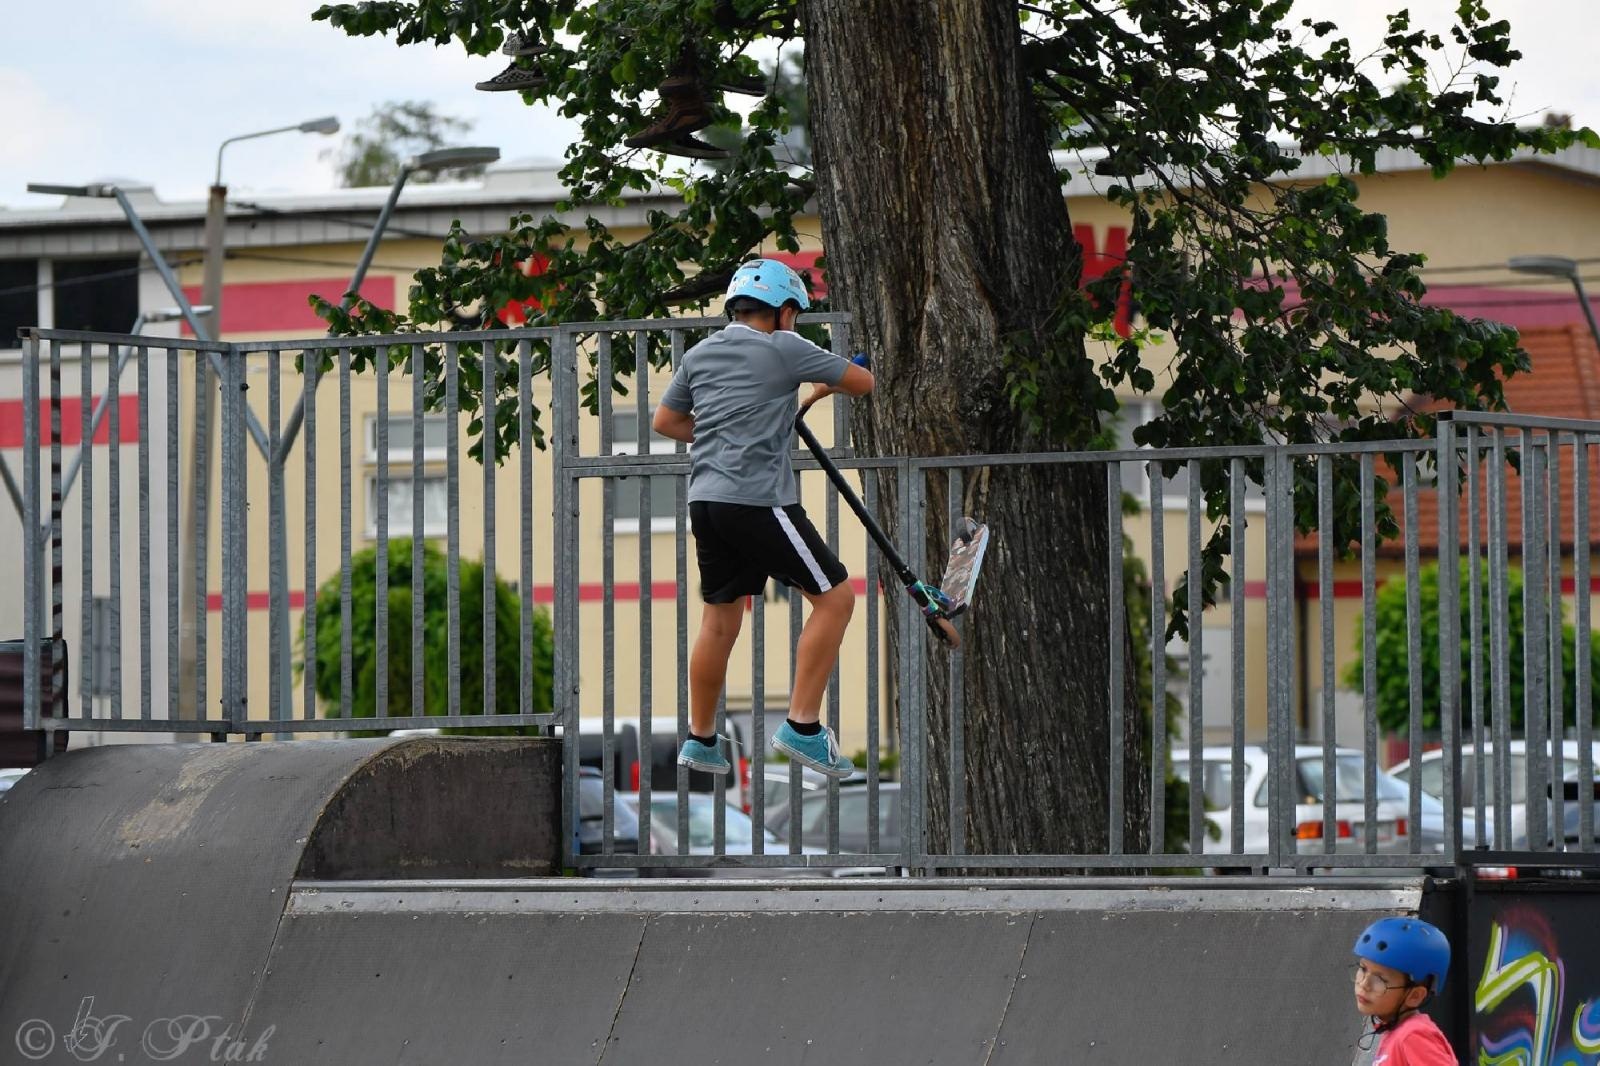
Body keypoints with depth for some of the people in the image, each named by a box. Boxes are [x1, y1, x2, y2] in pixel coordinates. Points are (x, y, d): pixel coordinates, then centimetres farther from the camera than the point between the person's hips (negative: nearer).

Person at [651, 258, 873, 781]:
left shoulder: (700, 355, 15)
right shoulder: (783, 349, -3)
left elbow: (664, 421, 25)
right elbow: (864, 382, 4)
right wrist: (828, 384, 25)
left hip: (706, 501, 7)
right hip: (759, 501, -7)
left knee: (720, 618, 17)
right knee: (835, 596, -1)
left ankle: (700, 739, 22)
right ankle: (802, 727, -7)